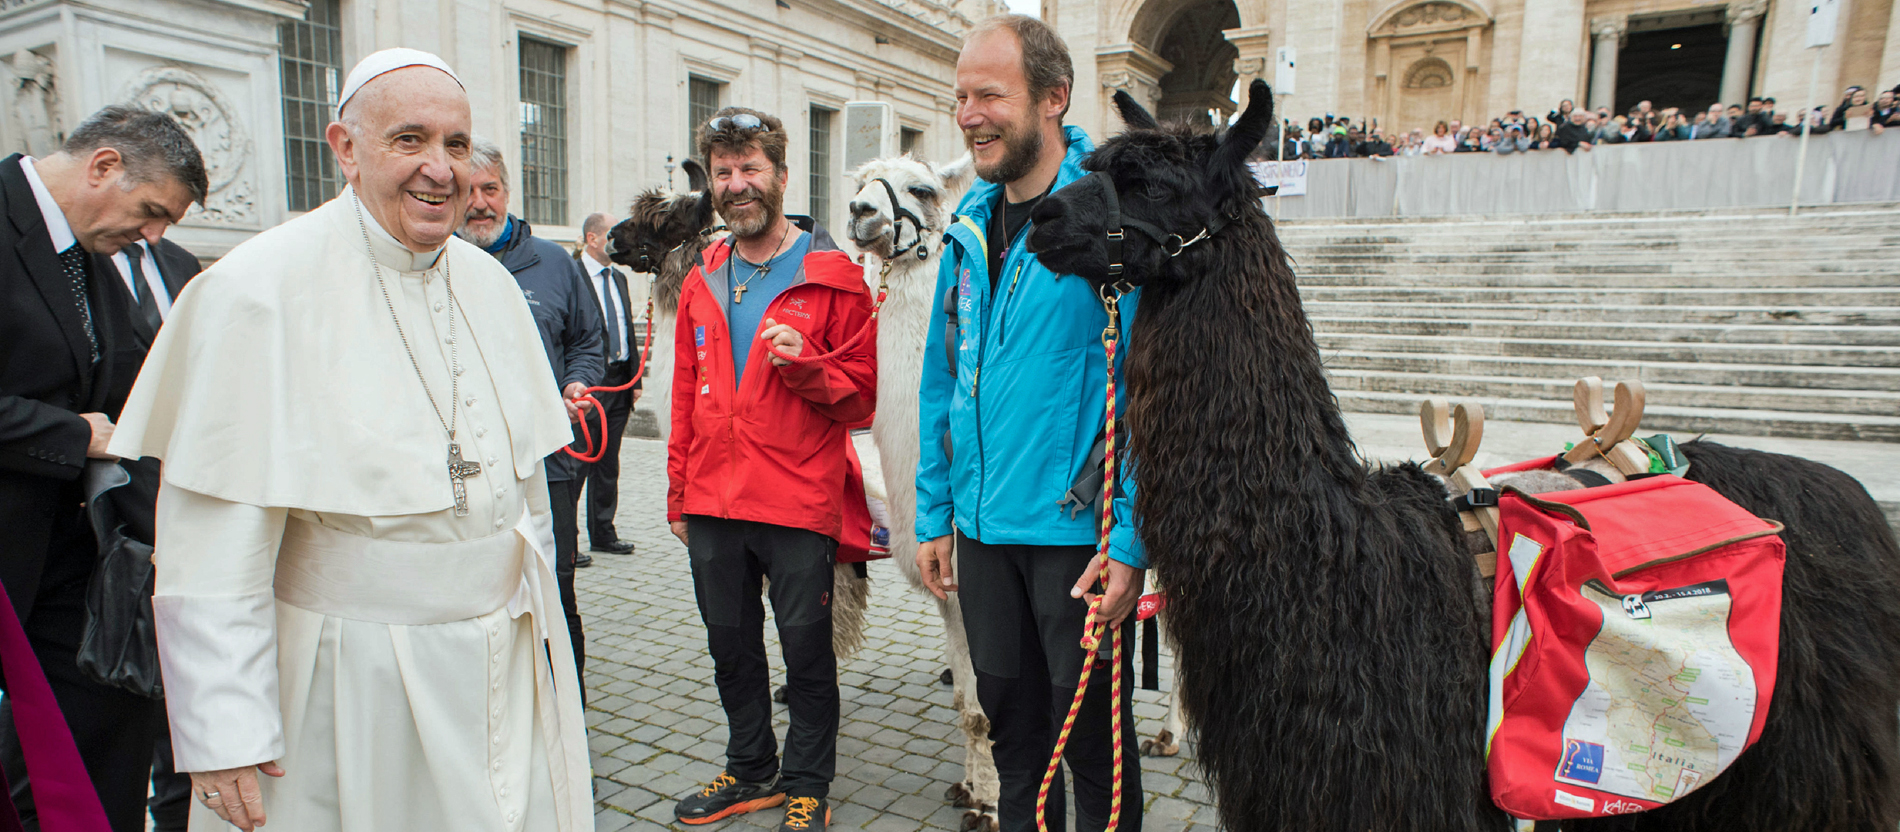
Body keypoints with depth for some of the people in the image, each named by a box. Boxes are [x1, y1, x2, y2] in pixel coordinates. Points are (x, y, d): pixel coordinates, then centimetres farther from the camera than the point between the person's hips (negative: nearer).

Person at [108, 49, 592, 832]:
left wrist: (534, 618, 13)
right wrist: (224, 736, -13)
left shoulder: (490, 283, 4)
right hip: (349, 690, -5)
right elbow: (213, 553, -14)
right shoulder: (260, 290, -14)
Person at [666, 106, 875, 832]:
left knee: (806, 647, 7)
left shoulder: (833, 277, -5)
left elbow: (862, 395, -4)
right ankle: (751, 771, 37)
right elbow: (685, 396, 15)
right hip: (712, 506, 5)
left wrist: (806, 366, -22)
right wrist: (678, 494, 15)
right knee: (731, 644, 17)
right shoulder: (702, 282, 10)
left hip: (799, 504, -5)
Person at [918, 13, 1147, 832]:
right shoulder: (969, 226, 7)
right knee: (1010, 719, 21)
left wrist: (1130, 538, -18)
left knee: (1091, 731, 11)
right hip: (984, 523, 6)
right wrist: (934, 513, 11)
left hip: (1077, 529, -6)